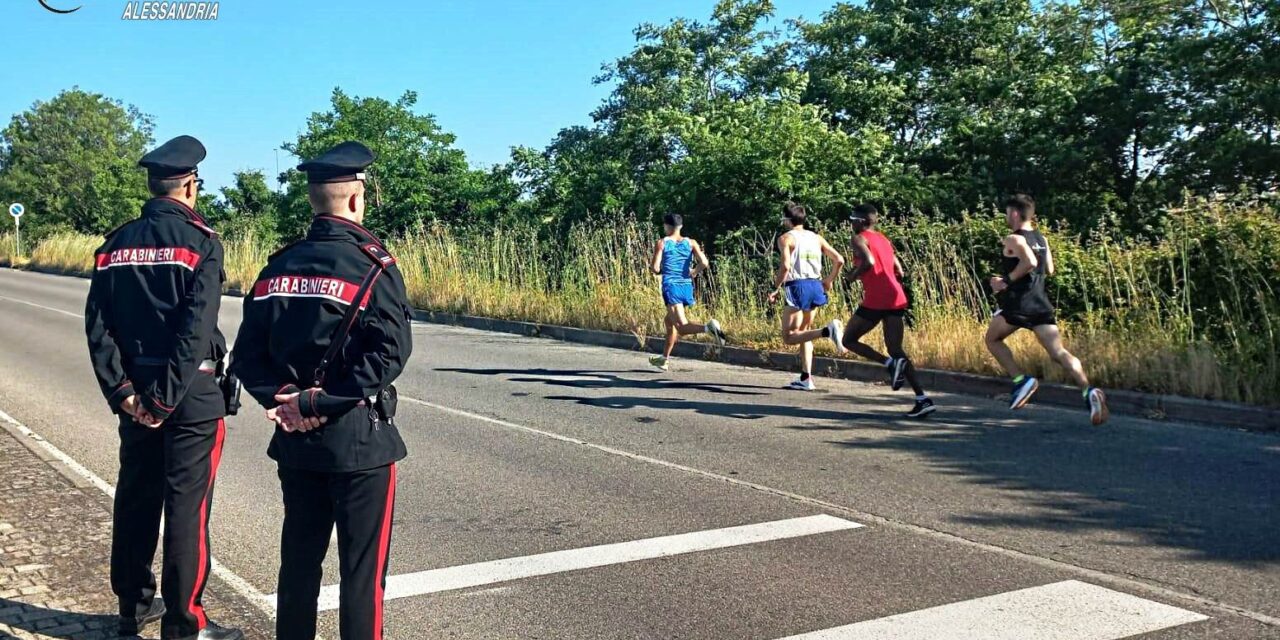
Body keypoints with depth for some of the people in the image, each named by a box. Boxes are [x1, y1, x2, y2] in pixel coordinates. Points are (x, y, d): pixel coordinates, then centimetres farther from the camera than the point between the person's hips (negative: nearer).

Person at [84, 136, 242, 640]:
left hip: (136, 395, 6)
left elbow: (98, 325, 1)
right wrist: (166, 397, -14)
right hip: (190, 394, -6)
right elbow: (196, 329, -18)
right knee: (186, 508, 0)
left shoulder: (116, 244, 7)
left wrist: (123, 390, -1)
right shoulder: (199, 242, -10)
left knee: (135, 500, 16)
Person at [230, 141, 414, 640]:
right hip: (358, 440, -6)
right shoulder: (374, 266, -11)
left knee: (299, 559, 17)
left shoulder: (279, 267, 6)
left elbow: (247, 353, 3)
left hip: (296, 442, 6)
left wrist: (282, 396, -7)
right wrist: (319, 402, -18)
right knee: (361, 569, 4)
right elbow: (388, 353, -23)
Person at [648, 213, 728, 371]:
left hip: (671, 286, -5)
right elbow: (704, 264, -5)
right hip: (687, 287, 5)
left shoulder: (662, 243, -1)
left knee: (681, 328, -13)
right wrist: (694, 272, 14)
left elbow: (655, 269, -7)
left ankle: (708, 327, -41)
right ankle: (664, 359, 30)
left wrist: (651, 268, 16)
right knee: (669, 321, 24)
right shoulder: (691, 243, 7)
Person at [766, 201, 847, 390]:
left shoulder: (786, 238, -1)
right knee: (803, 332, 18)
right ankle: (806, 378, 12)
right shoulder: (817, 238, 15)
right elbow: (839, 260, 8)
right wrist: (829, 281, 20)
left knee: (789, 336, -5)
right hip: (816, 286, 7)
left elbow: (785, 266, -16)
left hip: (797, 286, -7)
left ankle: (828, 330, -27)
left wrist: (776, 289, -7)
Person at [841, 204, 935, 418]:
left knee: (849, 340, 10)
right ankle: (922, 399, -5)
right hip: (896, 299, 7)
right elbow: (899, 272, 21)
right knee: (896, 350, 8)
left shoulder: (859, 239, -1)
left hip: (875, 300, -7)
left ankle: (890, 363, -12)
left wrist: (854, 275, -3)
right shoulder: (883, 239, 22)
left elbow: (868, 262, -21)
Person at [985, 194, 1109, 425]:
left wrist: (1007, 280, -13)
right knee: (1058, 352, -4)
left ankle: (1021, 380, 4)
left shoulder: (1014, 239, -7)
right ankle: (1089, 391, -25)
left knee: (992, 339, 18)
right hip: (1041, 304, 6)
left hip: (1018, 304, -6)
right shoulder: (1041, 239, 17)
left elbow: (1030, 261, -25)